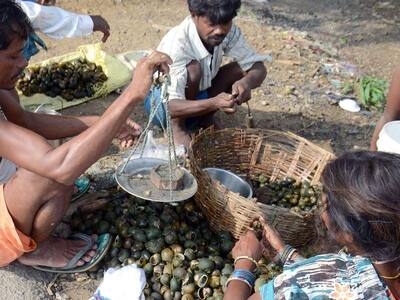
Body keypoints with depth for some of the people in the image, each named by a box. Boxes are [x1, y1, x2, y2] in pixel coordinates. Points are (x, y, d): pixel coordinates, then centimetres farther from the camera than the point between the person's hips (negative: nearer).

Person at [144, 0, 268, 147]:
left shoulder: (228, 31, -18)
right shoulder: (177, 43, -35)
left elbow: (259, 67, -16)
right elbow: (171, 106, -41)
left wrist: (246, 82, -40)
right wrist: (213, 103, -56)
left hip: (198, 97, 6)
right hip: (162, 101, -5)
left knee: (242, 69, -15)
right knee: (192, 69, -34)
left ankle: (205, 118, 0)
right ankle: (177, 126, -14)